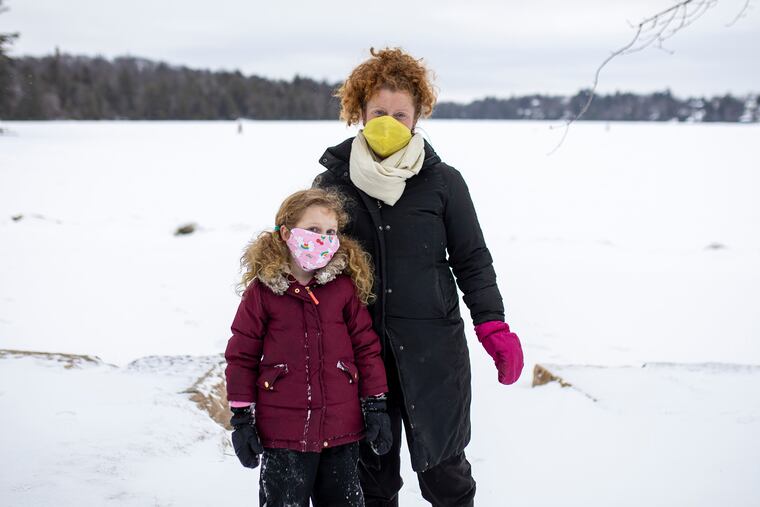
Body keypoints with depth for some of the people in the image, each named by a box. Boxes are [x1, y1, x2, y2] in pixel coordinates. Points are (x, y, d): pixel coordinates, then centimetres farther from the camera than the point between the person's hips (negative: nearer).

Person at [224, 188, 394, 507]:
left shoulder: (344, 286, 0)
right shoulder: (263, 290, -5)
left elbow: (366, 347, 6)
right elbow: (241, 356, 0)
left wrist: (376, 406, 4)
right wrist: (242, 418, -1)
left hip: (341, 431, 2)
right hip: (282, 432, -2)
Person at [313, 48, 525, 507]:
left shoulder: (443, 182, -1)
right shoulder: (332, 181, 3)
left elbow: (472, 261, 3)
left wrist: (493, 328, -6)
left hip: (433, 349, -1)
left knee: (442, 468, 5)